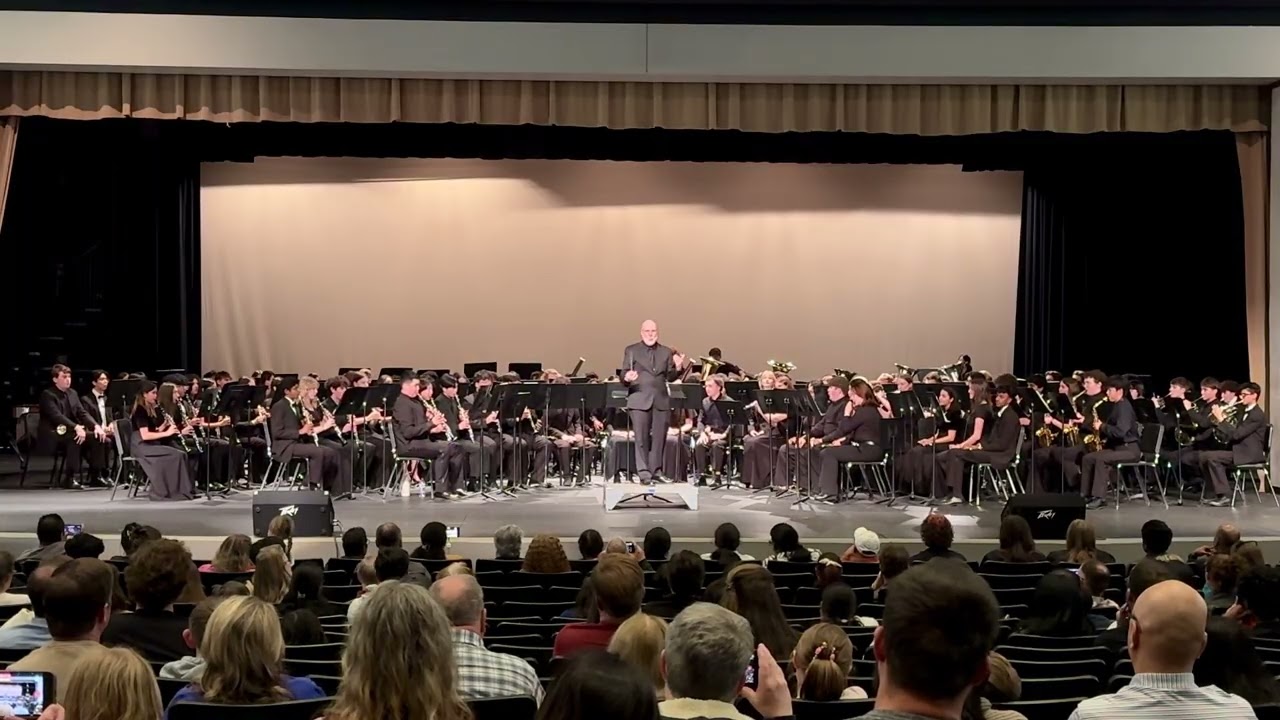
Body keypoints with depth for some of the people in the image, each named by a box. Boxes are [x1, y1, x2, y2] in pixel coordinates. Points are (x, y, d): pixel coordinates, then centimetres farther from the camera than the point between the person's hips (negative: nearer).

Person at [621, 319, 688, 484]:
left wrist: (678, 367, -10)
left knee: (659, 437, 5)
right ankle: (643, 472, -1)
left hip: (661, 400, 3)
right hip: (639, 399, -3)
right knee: (641, 437, -4)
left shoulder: (666, 352, 12)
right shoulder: (631, 350, 5)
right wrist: (627, 378, -23)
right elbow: (623, 374, 0)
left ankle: (656, 471, 13)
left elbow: (670, 377, 10)